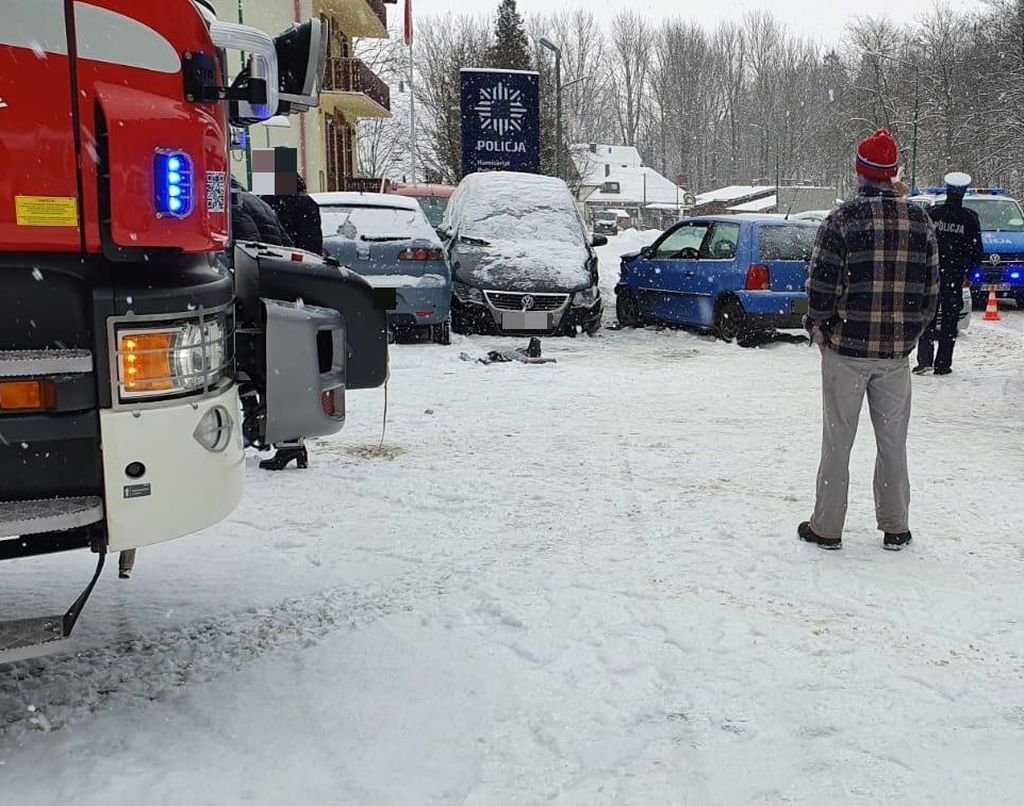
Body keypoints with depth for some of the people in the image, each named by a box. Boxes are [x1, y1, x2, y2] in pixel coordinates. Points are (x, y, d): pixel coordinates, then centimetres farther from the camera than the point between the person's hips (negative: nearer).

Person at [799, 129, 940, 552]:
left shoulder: (842, 219, -11)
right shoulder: (920, 220, 3)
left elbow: (822, 285, -13)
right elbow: (931, 289, 6)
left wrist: (815, 323, 5)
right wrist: (910, 331, 18)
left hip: (845, 348, -3)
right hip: (896, 351, 4)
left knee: (837, 441, 6)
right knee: (893, 441, 13)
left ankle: (826, 528, 13)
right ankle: (895, 529, 21)